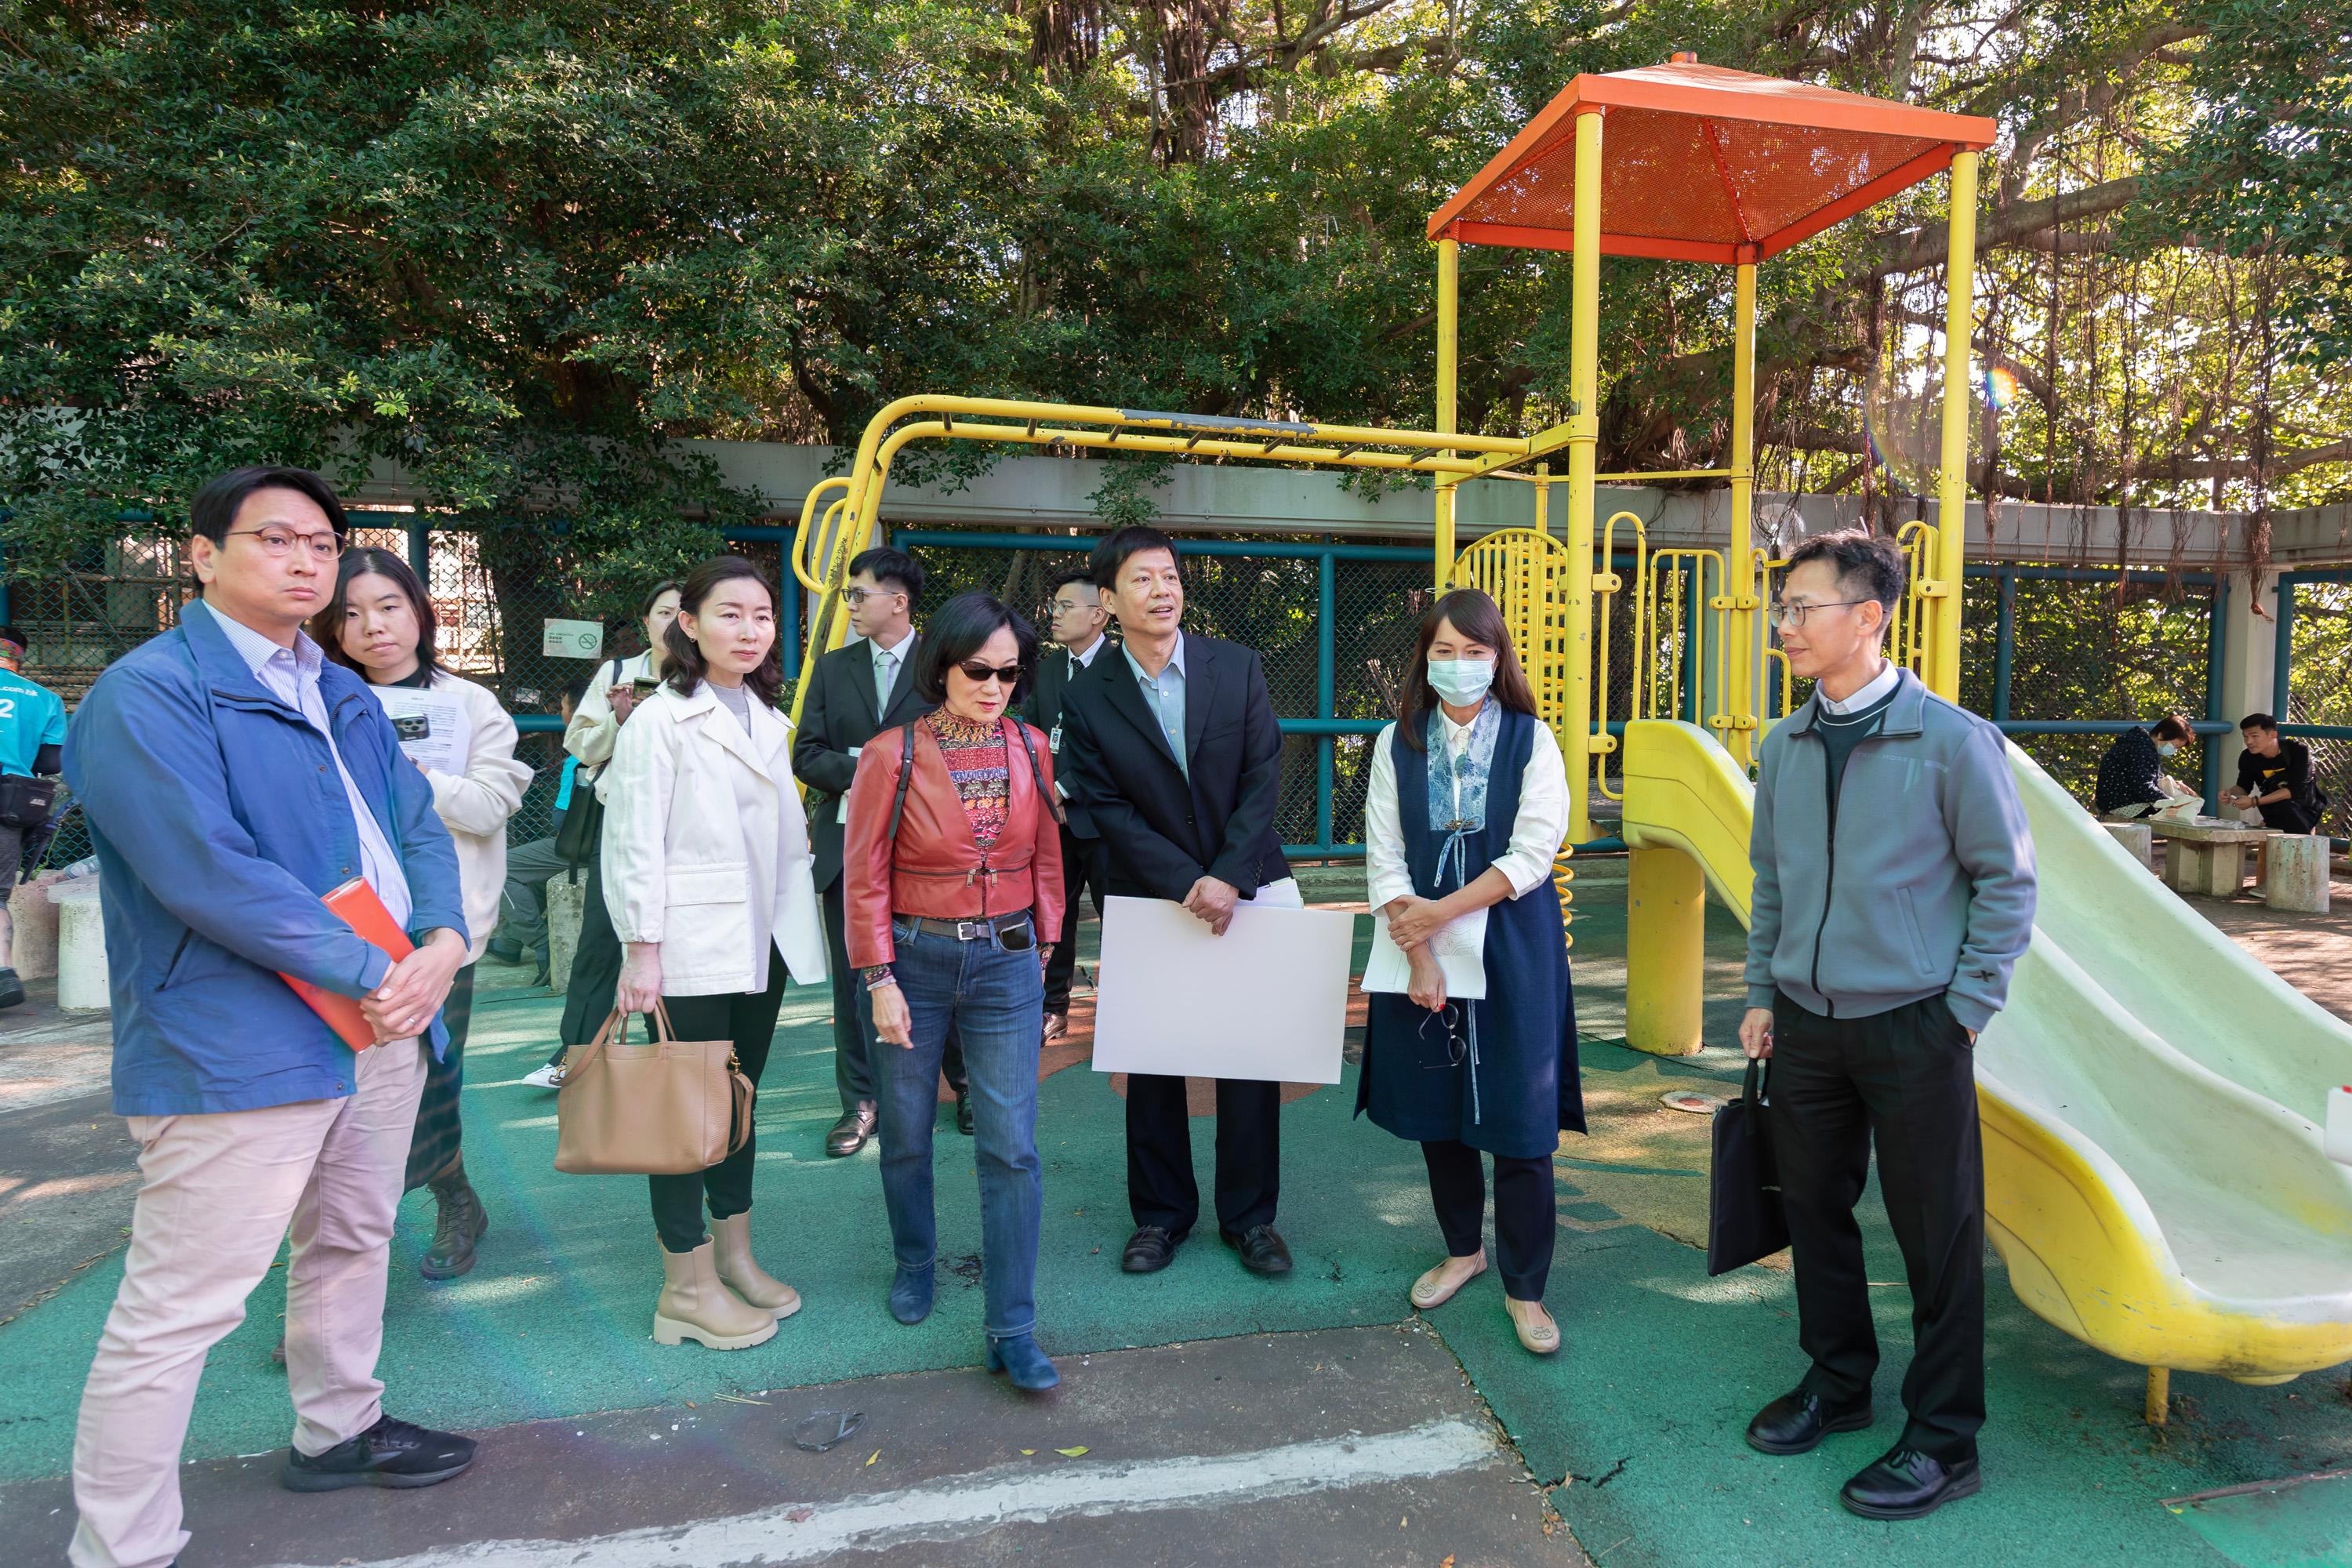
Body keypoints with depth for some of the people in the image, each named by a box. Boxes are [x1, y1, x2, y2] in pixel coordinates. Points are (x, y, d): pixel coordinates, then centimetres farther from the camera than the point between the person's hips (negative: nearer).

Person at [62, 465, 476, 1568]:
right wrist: (373, 973, -19)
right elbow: (209, 870, -22)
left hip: (381, 1027, 9)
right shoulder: (150, 692, -12)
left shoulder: (343, 694, 15)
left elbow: (419, 827, 12)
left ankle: (338, 1429, 43)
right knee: (178, 1309, -2)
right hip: (237, 1051, -9)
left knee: (352, 1244, 23)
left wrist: (441, 943, -8)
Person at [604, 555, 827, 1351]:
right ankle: (687, 1287, 12)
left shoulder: (767, 721, 13)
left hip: (762, 940, 7)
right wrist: (641, 949, -15)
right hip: (692, 947, -7)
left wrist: (793, 926, 14)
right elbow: (635, 843, -12)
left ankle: (736, 1256, 27)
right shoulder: (660, 719, -9)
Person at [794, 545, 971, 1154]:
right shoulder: (832, 668, 10)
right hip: (848, 844, 3)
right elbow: (807, 754, 5)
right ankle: (860, 1103, 19)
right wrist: (862, 769, -12)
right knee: (852, 977, 7)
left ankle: (967, 1085, 27)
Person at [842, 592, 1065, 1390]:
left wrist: (1041, 946, 12)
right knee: (906, 1135, 14)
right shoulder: (891, 754, -7)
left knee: (1012, 1148, -1)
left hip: (1006, 963, 2)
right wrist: (880, 980, -9)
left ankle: (1013, 1330, 8)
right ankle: (914, 1261, 42)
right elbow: (864, 877, -6)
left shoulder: (1030, 748, 2)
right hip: (914, 960, -1)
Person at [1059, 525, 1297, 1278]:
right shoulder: (1087, 698, -4)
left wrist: (1227, 878, -14)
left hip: (1248, 890, 1)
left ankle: (1249, 1216, 23)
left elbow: (1263, 778, -4)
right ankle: (1161, 1213, 26)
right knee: (1152, 1066, 8)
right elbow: (1107, 810, -7)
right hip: (1149, 899, 0)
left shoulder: (1238, 667, -1)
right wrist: (1187, 885, -15)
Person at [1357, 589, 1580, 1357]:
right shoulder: (1398, 743, 3)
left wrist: (1441, 911, -15)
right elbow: (1384, 857, -2)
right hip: (1420, 950, 2)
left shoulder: (1531, 739, -2)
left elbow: (1534, 851, -10)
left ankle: (1524, 1287, 17)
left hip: (1513, 950, -2)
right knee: (1435, 1112, 12)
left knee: (1518, 1121, 0)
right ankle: (1463, 1249, 35)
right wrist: (1418, 952, -12)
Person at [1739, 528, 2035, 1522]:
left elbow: (2008, 882, -5)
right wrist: (1762, 995, 9)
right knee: (1815, 1212, 16)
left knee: (1937, 1236, 6)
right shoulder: (1784, 748, 4)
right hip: (1805, 1024, 5)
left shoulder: (1951, 741, -11)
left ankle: (1943, 1441, 23)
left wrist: (1968, 1008, -7)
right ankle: (1835, 1385, 36)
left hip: (1913, 1029, -5)